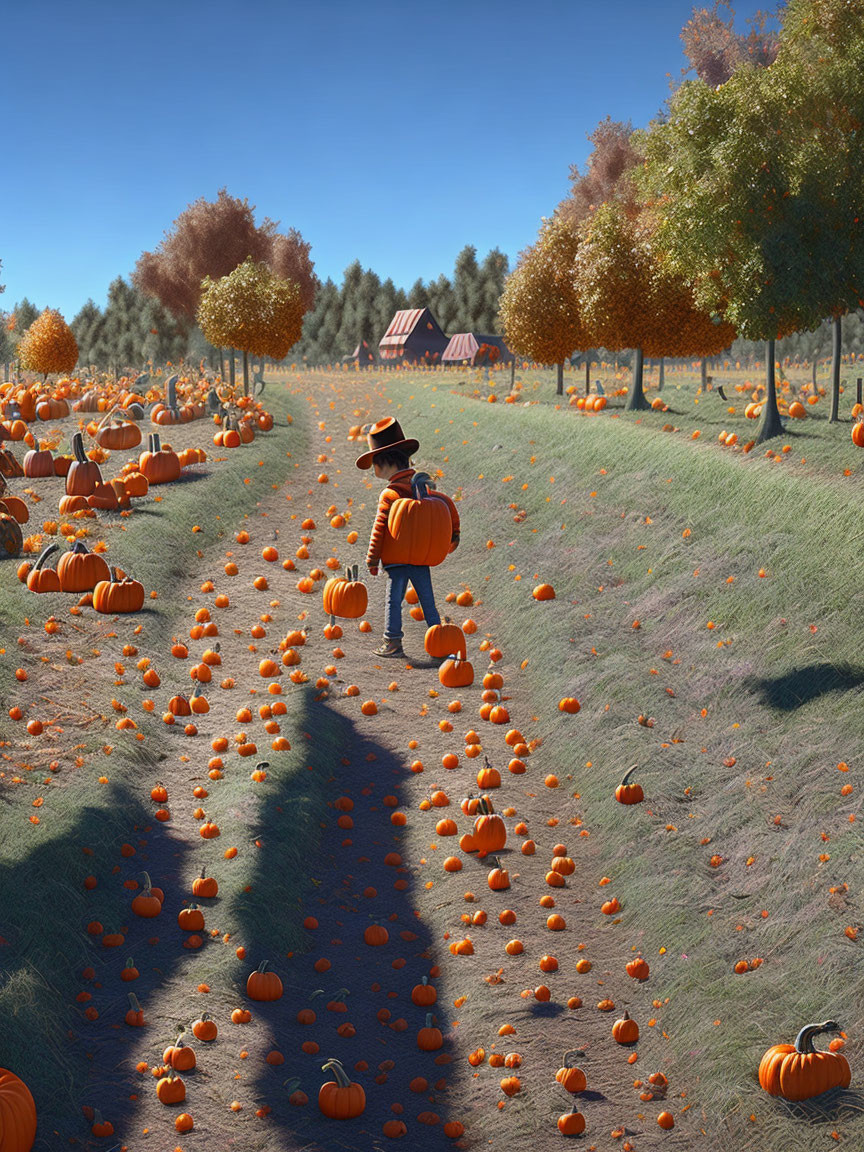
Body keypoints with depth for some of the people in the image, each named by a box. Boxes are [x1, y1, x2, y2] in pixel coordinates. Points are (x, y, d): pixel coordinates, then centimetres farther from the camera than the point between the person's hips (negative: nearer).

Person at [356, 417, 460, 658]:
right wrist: (454, 534, 22)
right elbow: (448, 503, 11)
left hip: (396, 558, -5)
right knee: (427, 599, 11)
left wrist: (372, 560, -3)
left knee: (393, 601, 3)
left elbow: (379, 530, -10)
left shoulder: (389, 496, -10)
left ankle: (393, 642, 4)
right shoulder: (423, 489, 6)